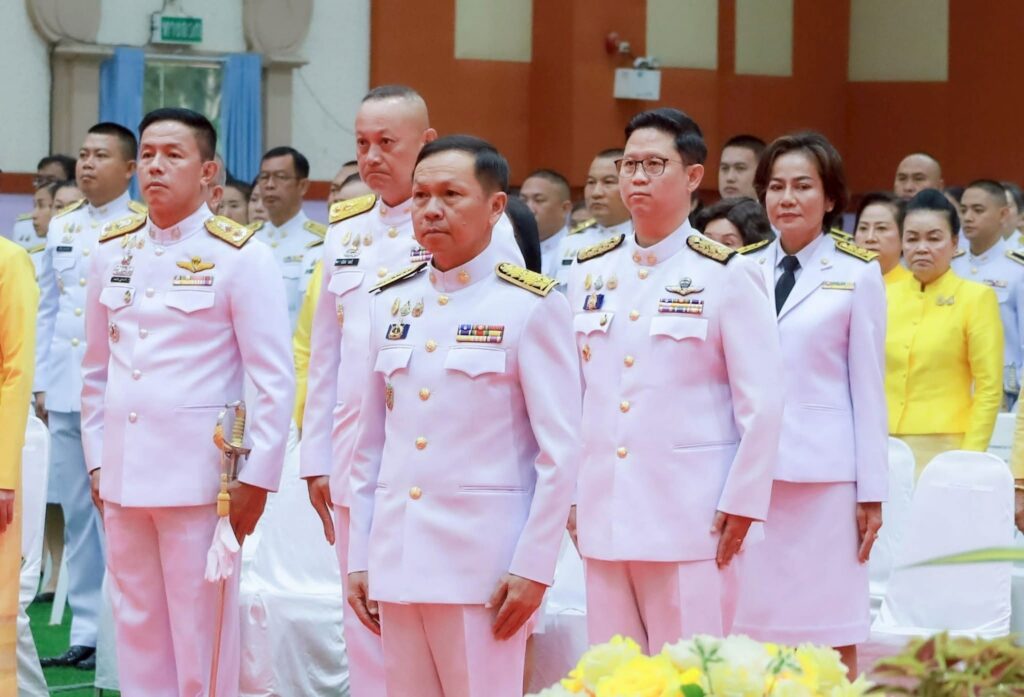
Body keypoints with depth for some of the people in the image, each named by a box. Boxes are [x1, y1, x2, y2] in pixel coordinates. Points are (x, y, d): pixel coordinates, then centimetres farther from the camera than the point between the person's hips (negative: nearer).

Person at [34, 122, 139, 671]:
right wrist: (41, 382, 13)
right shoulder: (61, 226, 13)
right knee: (77, 516, 9)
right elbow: (47, 309, 17)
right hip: (64, 392, 6)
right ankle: (86, 631, 15)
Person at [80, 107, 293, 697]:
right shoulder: (114, 252, 10)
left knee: (201, 633, -2)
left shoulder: (242, 257, -5)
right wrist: (97, 460, 12)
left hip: (200, 475, -5)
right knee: (138, 629, 10)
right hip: (123, 475, 5)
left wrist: (256, 478, -10)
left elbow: (274, 380, -6)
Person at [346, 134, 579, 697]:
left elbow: (559, 451, -7)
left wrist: (532, 568, -11)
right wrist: (358, 557, 11)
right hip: (398, 561, 5)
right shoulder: (391, 303, 11)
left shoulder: (533, 306, -4)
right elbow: (370, 444, 14)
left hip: (483, 563, -5)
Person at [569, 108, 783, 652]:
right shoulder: (591, 273, 11)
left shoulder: (728, 276, -2)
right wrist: (568, 496, 11)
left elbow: (761, 402, -4)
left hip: (691, 519, -4)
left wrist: (741, 504, -7)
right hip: (604, 517, 4)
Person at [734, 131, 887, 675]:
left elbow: (868, 387, 0)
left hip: (824, 472, -3)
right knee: (755, 634, 4)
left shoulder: (856, 276, 1)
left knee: (832, 643, 0)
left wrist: (872, 491, -2)